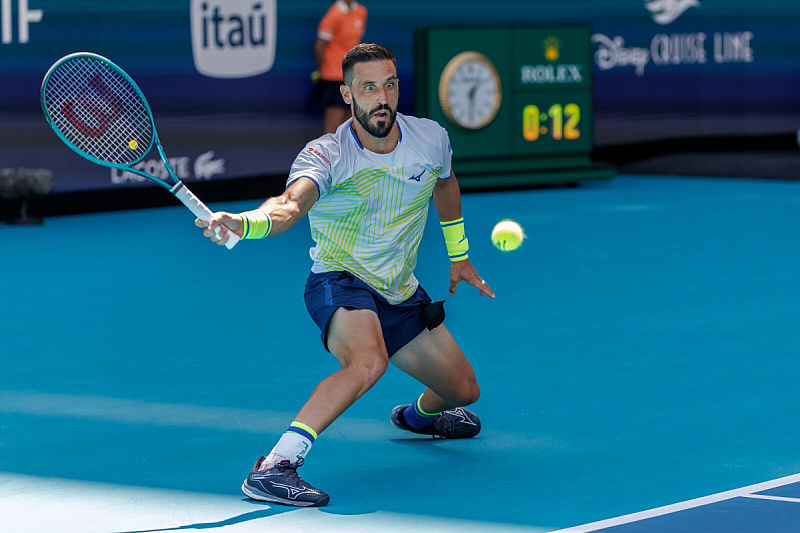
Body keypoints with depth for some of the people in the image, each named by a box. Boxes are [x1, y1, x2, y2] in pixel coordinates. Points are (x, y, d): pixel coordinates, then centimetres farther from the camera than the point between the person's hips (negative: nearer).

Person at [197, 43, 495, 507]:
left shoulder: (431, 138, -6)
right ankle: (274, 467, -43)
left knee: (464, 391, 15)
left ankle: (420, 415, 53)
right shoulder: (325, 155, -21)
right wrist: (244, 224, -63)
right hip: (339, 283, -6)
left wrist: (459, 254, 27)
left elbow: (445, 182, 19)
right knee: (369, 362, -39)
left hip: (401, 293, 6)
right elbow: (291, 205, -41)